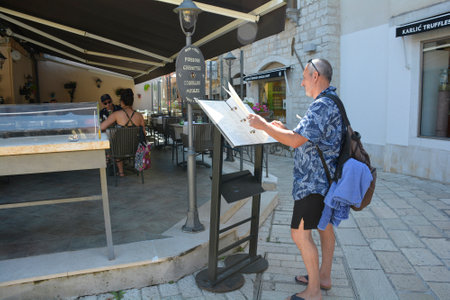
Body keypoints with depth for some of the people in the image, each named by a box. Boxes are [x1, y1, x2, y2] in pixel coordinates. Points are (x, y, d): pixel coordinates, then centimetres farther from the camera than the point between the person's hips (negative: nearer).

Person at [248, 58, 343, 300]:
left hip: (313, 181, -11)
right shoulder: (331, 103, 15)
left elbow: (296, 140, -27)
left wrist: (264, 126, -18)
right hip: (325, 178, 11)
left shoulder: (321, 105, -21)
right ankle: (324, 277, 35)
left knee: (300, 233, -4)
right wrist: (284, 129, 15)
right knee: (324, 225, 19)